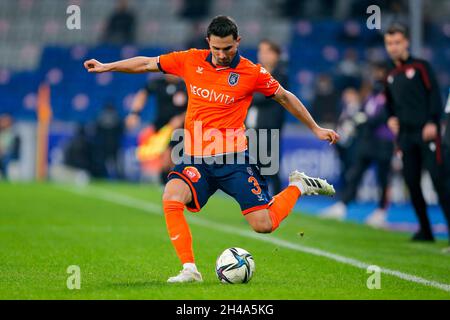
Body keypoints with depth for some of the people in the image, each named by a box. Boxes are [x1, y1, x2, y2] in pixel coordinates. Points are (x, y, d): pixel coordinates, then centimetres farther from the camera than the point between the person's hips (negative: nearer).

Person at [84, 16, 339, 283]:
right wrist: (106, 66, 15)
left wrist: (315, 128, 16)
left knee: (264, 225, -9)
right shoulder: (191, 61, 3)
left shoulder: (252, 72, -4)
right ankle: (189, 270, -20)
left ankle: (298, 186, 21)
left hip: (233, 159, -2)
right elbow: (147, 64, 15)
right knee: (171, 198, -27)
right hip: (196, 159, 3)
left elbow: (285, 97, 11)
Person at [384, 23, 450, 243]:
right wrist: (391, 118, 9)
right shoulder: (391, 75, 17)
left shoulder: (420, 66, 1)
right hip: (405, 133, 6)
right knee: (411, 181, 3)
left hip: (426, 132, -6)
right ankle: (425, 230, 11)